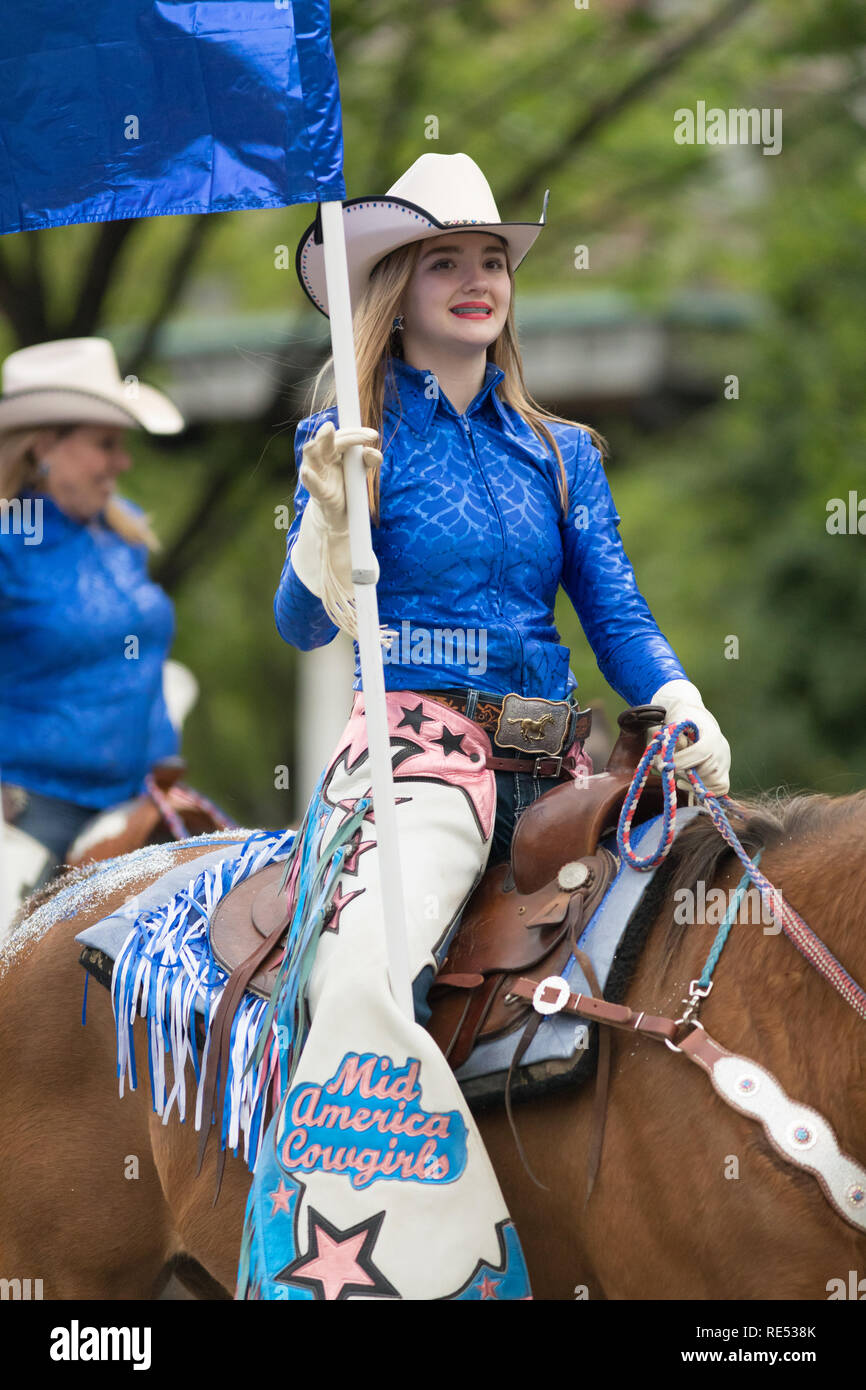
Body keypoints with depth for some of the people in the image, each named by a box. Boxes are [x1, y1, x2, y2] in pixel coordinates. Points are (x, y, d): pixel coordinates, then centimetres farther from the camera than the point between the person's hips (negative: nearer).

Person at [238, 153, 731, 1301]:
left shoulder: (562, 453, 17)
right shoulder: (352, 438, 6)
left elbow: (618, 614, 12)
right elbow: (305, 624, -2)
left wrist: (686, 712, -7)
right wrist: (330, 522, -22)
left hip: (552, 759, 5)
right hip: (416, 740, -5)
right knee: (363, 983, -33)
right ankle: (351, 1266, -36)